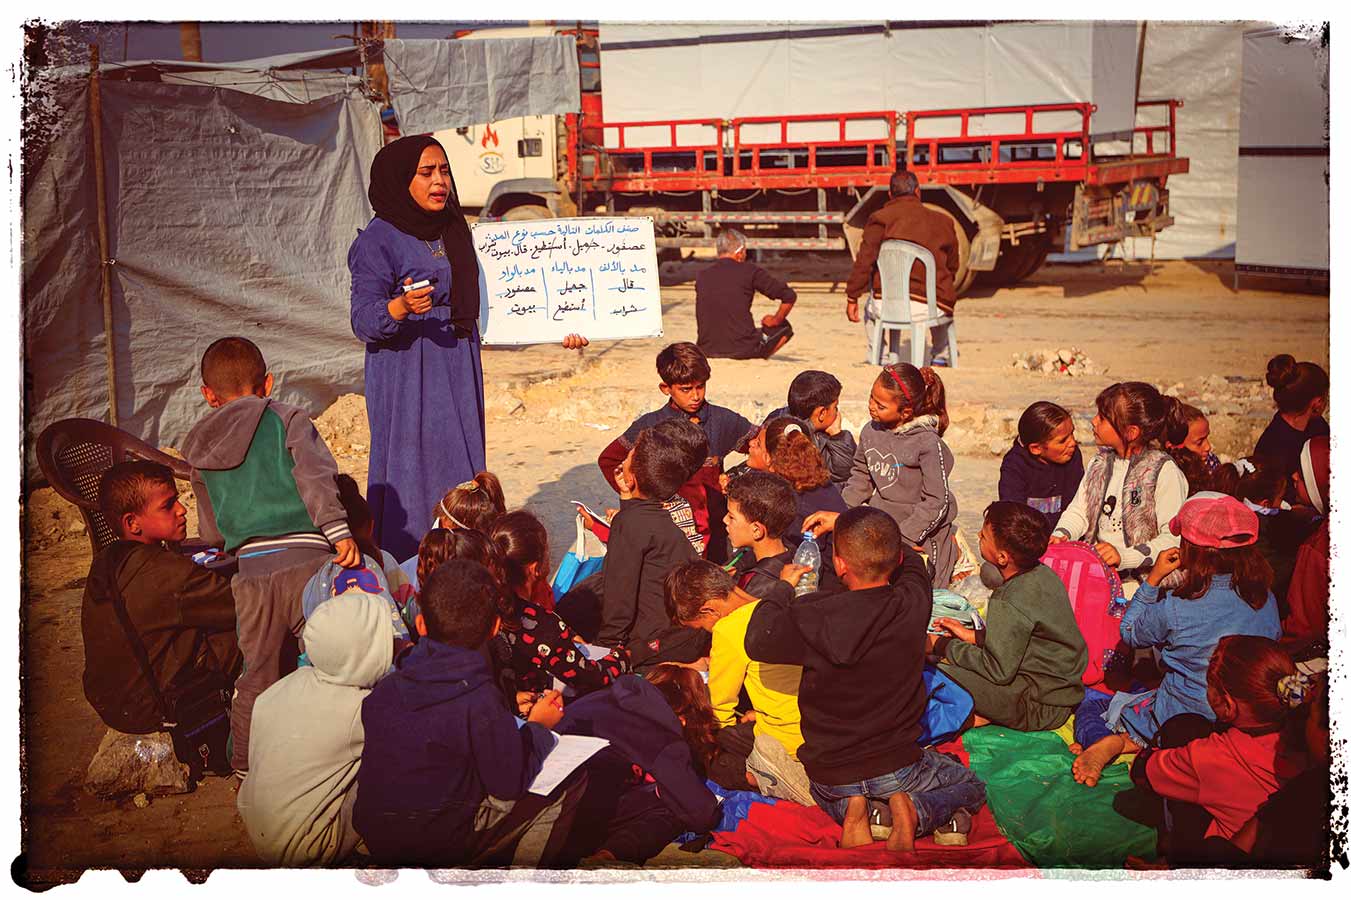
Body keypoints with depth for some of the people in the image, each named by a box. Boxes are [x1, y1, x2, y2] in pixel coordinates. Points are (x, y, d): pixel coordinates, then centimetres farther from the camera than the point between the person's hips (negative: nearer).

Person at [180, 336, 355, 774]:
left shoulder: (197, 449, 19)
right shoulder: (290, 420, 8)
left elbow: (211, 533, 21)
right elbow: (314, 474, -10)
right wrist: (338, 529, -19)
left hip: (249, 571, 3)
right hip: (305, 559, -3)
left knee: (258, 676, 13)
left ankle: (246, 765, 21)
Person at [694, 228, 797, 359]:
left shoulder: (702, 276, 8)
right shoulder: (749, 271, -3)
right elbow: (789, 296, -4)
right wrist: (775, 321, 13)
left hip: (707, 351, 5)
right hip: (744, 350, -4)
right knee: (783, 327, 22)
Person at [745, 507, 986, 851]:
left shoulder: (814, 617, -25)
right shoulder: (913, 604, -17)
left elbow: (757, 641, -8)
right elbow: (910, 560, 6)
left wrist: (783, 588, 4)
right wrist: (844, 524, 14)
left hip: (829, 775, 1)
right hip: (897, 767, 0)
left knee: (826, 792, 38)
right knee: (972, 787, 28)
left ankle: (849, 812, 1)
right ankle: (914, 812, -4)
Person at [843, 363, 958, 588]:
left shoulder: (928, 443, -19)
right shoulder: (870, 432, 1)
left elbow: (936, 502, -18)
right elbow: (860, 479, 13)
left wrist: (901, 538, -23)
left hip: (917, 532, -6)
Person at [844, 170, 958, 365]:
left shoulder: (879, 219, 1)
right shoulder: (942, 222, 11)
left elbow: (864, 261, -5)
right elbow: (952, 267, 21)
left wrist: (852, 298, 3)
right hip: (928, 308, 2)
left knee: (870, 310, 37)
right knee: (943, 308, 40)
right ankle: (940, 358, 45)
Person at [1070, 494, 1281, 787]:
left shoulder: (1175, 608, -20)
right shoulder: (1266, 600, -8)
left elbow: (1130, 633, 0)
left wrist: (1153, 578, 0)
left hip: (1181, 722, -4)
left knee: (1090, 707, 18)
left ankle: (1113, 742, -14)